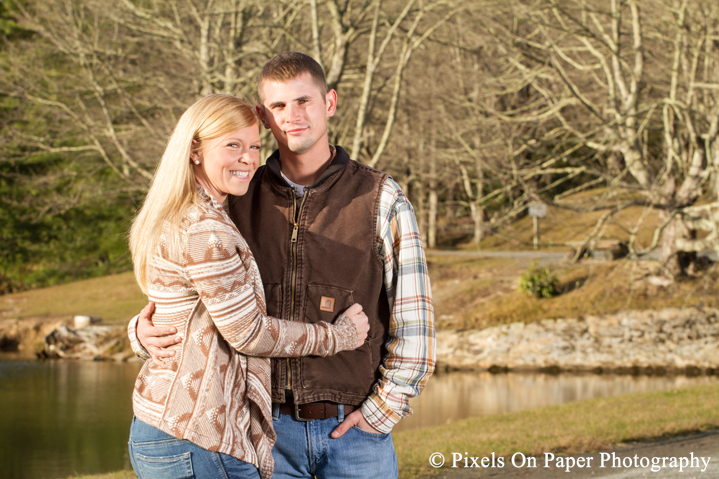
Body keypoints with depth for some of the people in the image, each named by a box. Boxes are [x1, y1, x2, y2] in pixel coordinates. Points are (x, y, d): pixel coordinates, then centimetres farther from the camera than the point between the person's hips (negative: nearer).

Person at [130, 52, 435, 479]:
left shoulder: (380, 199, -1)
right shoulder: (241, 200, 6)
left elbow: (414, 317, -1)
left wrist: (382, 410, -7)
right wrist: (147, 330, -7)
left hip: (352, 426, -2)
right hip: (268, 425, 2)